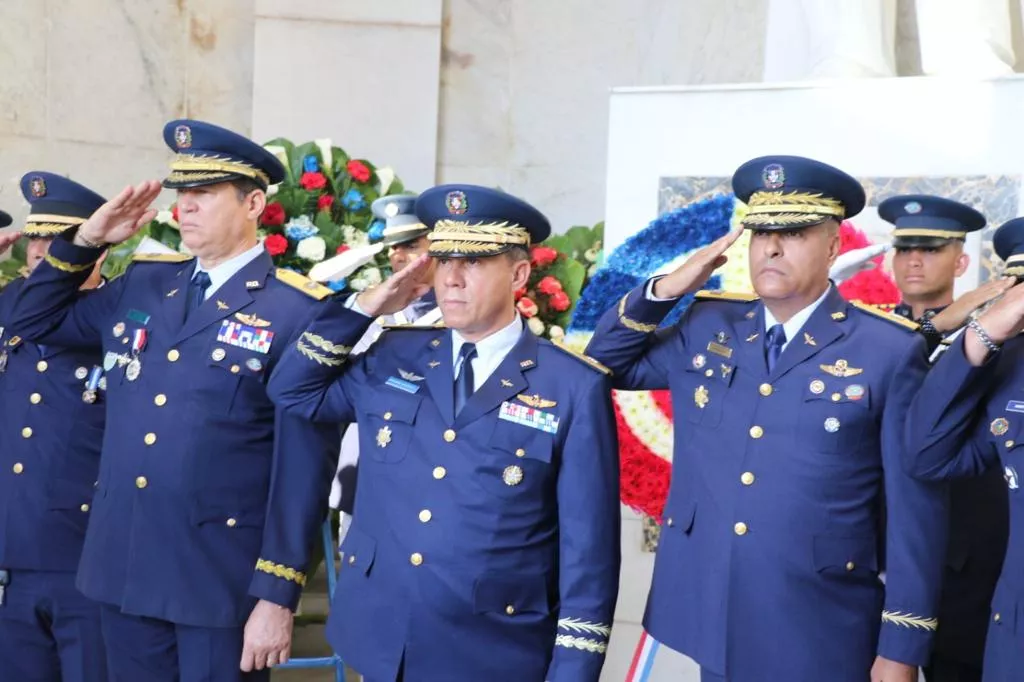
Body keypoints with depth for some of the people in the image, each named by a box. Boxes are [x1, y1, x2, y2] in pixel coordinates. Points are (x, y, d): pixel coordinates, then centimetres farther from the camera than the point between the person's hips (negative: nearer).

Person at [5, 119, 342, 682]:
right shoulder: (143, 284, 9)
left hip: (222, 584, -6)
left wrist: (277, 595, -13)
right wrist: (86, 240, 5)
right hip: (125, 572, 6)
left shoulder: (297, 312, -9)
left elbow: (304, 464, -11)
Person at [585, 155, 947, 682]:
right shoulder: (706, 328, 7)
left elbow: (915, 513, -6)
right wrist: (664, 290, 0)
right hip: (712, 621, 4)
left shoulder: (890, 352, -7)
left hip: (820, 638, -4)